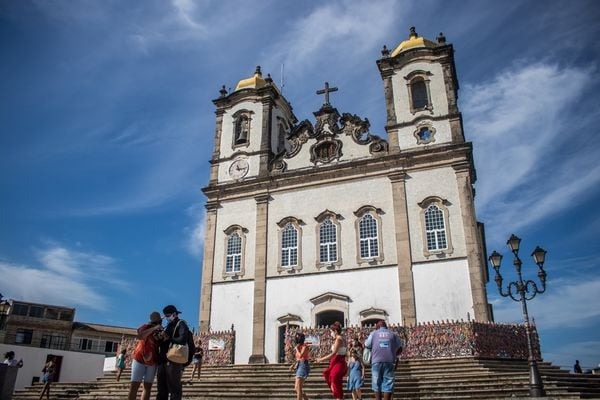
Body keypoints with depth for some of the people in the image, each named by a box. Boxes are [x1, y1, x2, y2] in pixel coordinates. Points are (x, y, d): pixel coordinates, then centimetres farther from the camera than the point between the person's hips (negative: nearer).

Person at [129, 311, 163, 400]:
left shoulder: (161, 331, 5)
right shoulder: (145, 326, -6)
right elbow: (139, 336, -27)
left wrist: (163, 337, -18)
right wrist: (153, 328, -31)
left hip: (152, 362, 4)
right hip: (139, 359, -4)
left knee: (148, 386, 2)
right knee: (135, 384, -6)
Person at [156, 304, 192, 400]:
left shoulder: (181, 324, 1)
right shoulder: (168, 326, 24)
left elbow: (182, 340, -14)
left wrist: (168, 339, -6)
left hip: (174, 361, -8)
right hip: (162, 360, 8)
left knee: (174, 388, -5)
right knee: (161, 389, 8)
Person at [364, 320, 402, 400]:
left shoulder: (373, 333, 11)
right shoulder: (393, 334, 12)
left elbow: (367, 346, 11)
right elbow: (399, 348, 11)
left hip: (377, 361, 0)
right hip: (389, 361, 0)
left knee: (377, 383, 10)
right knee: (388, 384, 1)